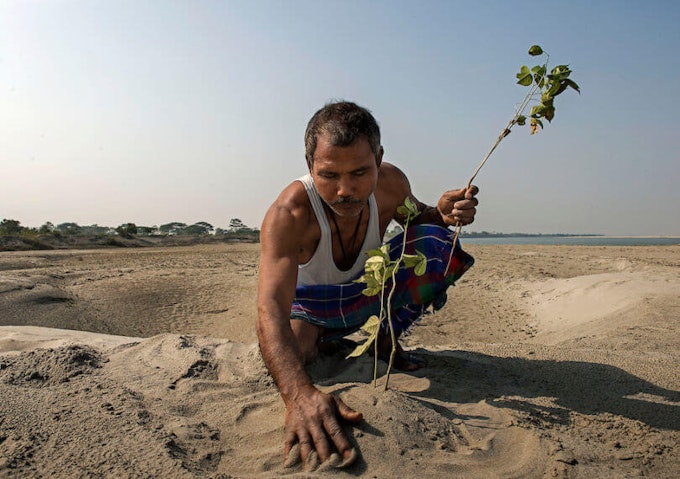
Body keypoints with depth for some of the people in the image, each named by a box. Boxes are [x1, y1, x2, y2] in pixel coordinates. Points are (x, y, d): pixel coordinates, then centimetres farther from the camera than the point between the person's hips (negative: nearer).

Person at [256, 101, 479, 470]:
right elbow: (270, 308, -50)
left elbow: (415, 217, 1)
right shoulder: (288, 215, -40)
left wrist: (442, 213, -27)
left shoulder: (390, 183, -24)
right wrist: (299, 393, -67)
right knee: (284, 362, -30)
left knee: (439, 244, -17)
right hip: (310, 304, -2)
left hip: (368, 290, 3)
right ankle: (320, 341, 9)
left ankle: (386, 338, 2)